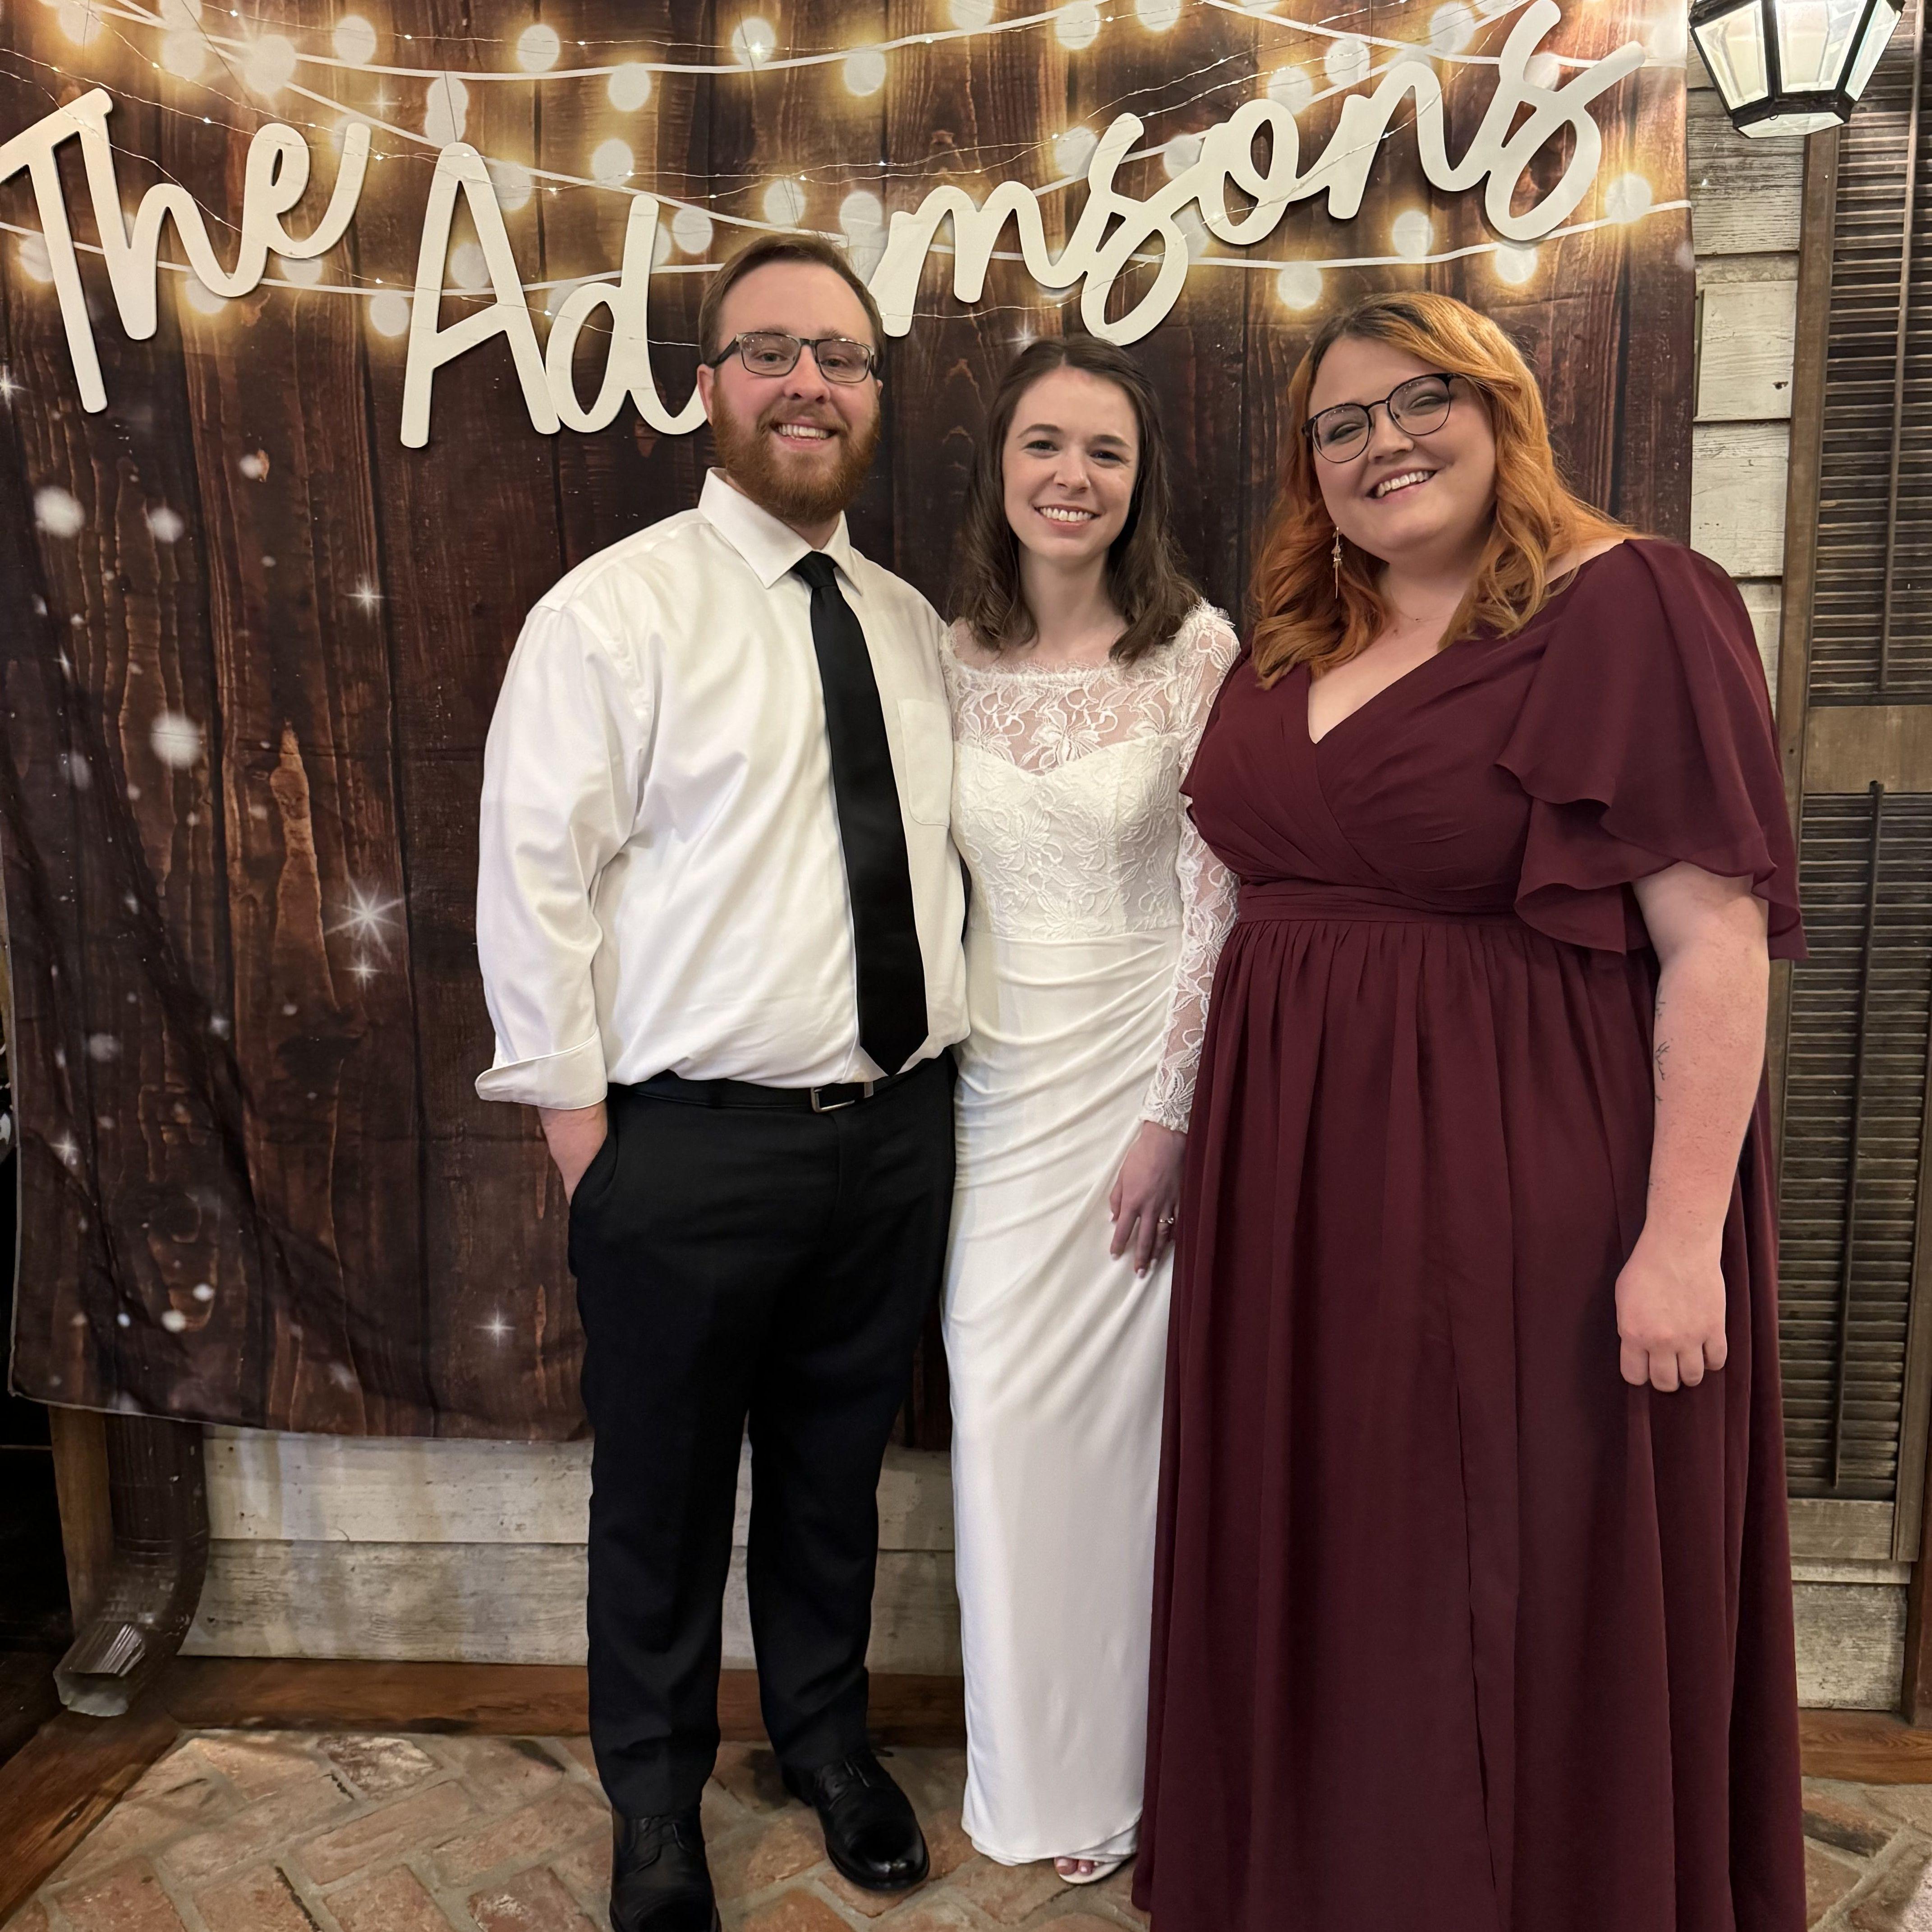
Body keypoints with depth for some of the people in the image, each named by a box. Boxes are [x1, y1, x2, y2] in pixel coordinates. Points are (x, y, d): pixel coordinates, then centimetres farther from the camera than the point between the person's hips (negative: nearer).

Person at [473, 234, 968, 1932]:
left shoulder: (915, 626, 11)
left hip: (899, 1128, 5)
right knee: (665, 1489, 12)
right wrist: (579, 1113, -9)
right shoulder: (616, 610, -7)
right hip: (693, 1140, -4)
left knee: (838, 1468, 20)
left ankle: (828, 1735, 45)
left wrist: (945, 1067, 9)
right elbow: (536, 871, -9)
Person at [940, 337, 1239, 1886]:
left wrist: (1170, 1114, -11)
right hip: (999, 1078, 3)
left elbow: (1217, 900, -8)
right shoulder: (950, 658, 4)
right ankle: (1034, 1774, 30)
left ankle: (1111, 1767, 30)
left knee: (1115, 1414, 6)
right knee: (999, 1415, 7)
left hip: (1141, 1073, -3)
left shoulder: (1197, 647, -7)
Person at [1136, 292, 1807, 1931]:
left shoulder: (1627, 607, -10)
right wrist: (1192, 1127, 14)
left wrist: (1684, 1233, -19)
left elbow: (1718, 942, -15)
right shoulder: (1293, 648, 11)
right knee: (1325, 1578, 19)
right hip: (1307, 1186, 7)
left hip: (1525, 1189, -6)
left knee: (1523, 1592, 9)